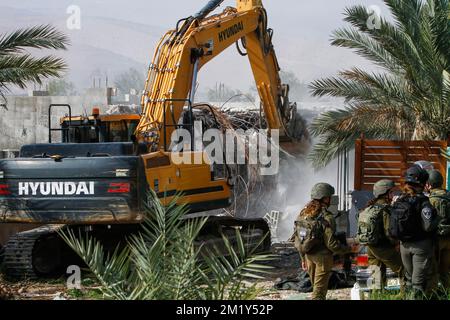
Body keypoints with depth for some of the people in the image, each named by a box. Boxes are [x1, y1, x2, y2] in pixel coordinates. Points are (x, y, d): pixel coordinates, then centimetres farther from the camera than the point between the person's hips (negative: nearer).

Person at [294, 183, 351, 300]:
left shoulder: (303, 214, 2)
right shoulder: (326, 217, -19)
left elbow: (298, 239, 7)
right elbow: (331, 243, -19)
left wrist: (303, 258, 17)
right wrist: (348, 249, -3)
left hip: (308, 255, 7)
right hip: (322, 256, -7)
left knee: (316, 285, 21)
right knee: (319, 291, -1)